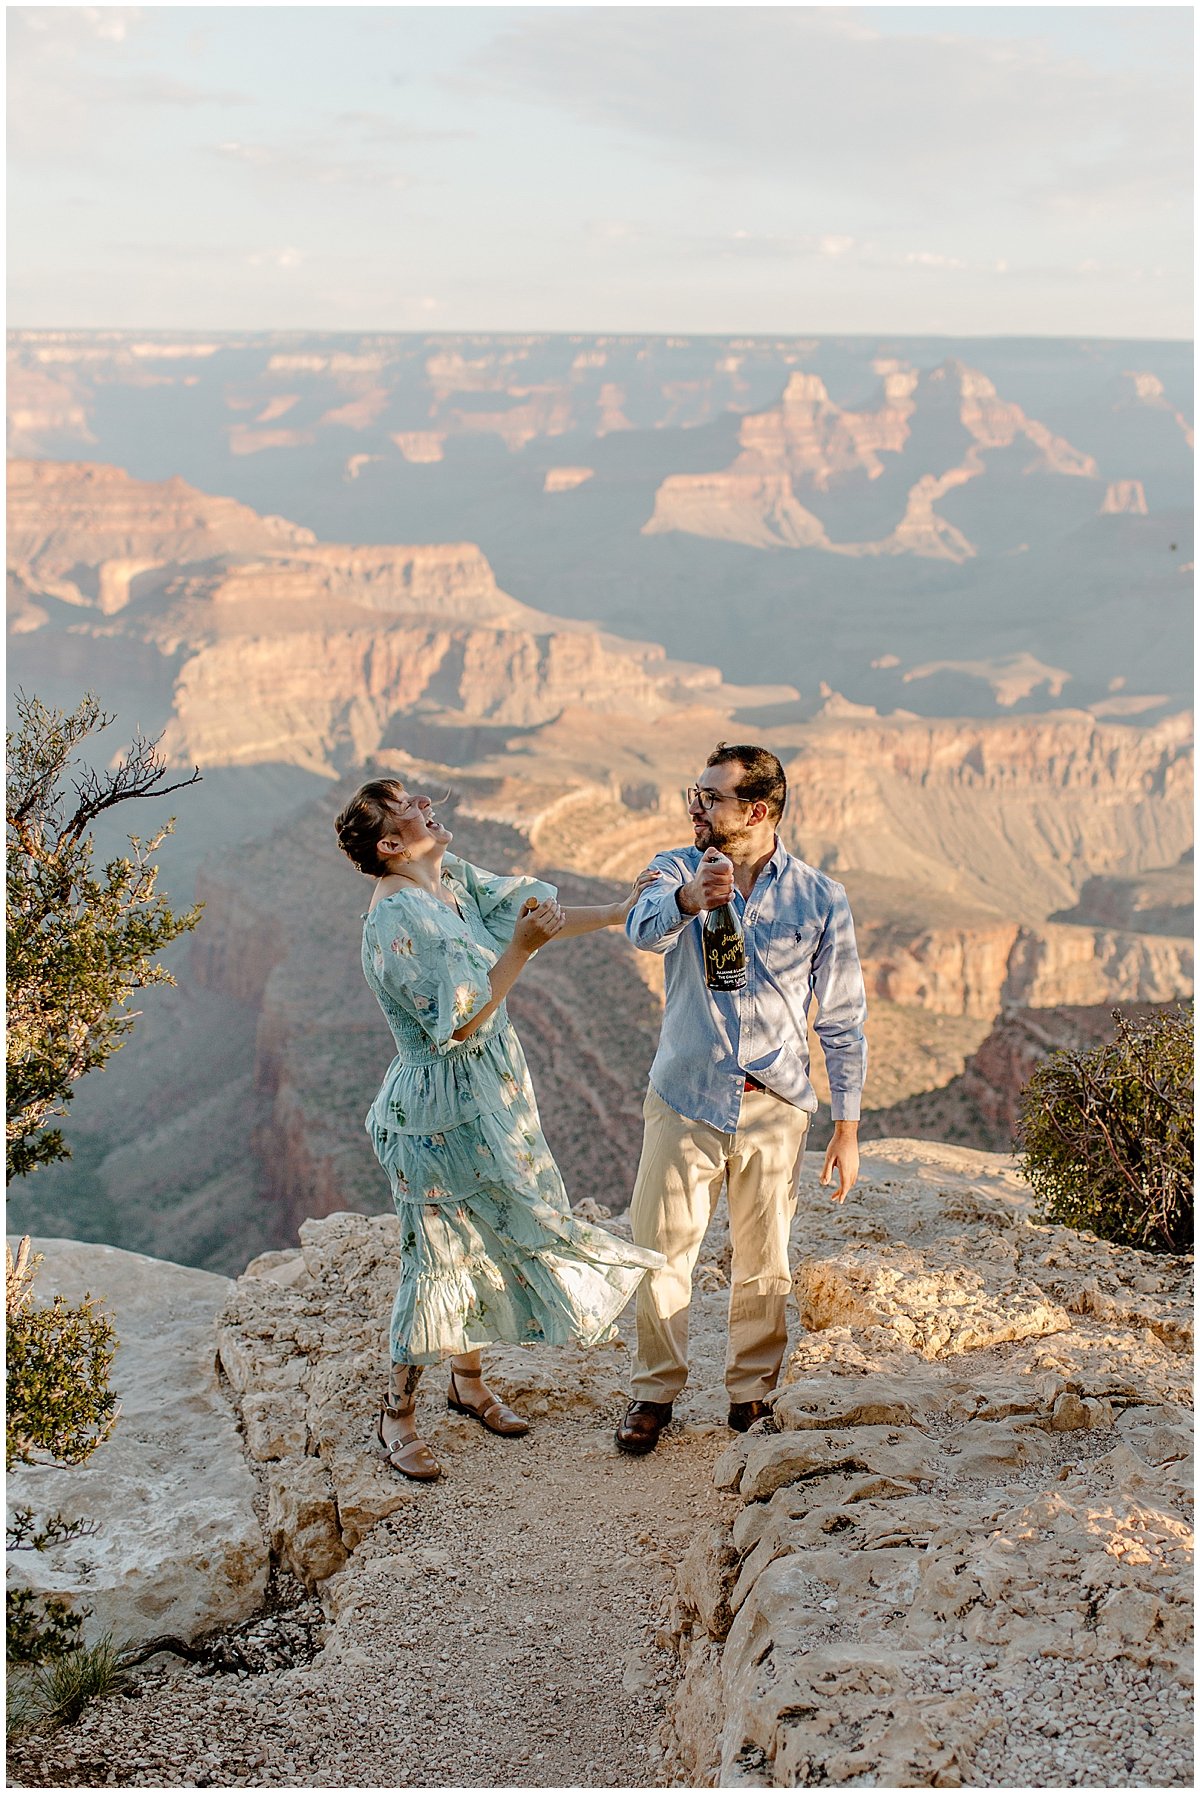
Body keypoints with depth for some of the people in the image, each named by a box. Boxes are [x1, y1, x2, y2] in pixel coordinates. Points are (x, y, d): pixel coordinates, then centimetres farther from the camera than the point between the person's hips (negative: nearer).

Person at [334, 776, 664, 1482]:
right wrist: (521, 948, -30)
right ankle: (398, 1415, 22)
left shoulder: (451, 876, 1)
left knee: (485, 1238, 20)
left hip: (489, 1099, 9)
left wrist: (618, 912, -3)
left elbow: (527, 908, 5)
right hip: (442, 1113, -9)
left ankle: (469, 1380, 41)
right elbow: (459, 1022, -28)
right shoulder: (397, 920, -26)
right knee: (438, 1255, 3)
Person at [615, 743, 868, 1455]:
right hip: (685, 1100, 0)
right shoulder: (678, 869, -3)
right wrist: (689, 900, -49)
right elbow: (644, 930, -27)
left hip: (774, 1109, 0)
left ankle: (752, 1394, 30)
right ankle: (657, 1391, 24)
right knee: (661, 1253, 6)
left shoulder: (821, 899, -4)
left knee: (765, 1264, 11)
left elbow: (843, 1020, 0)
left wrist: (847, 1127, -2)